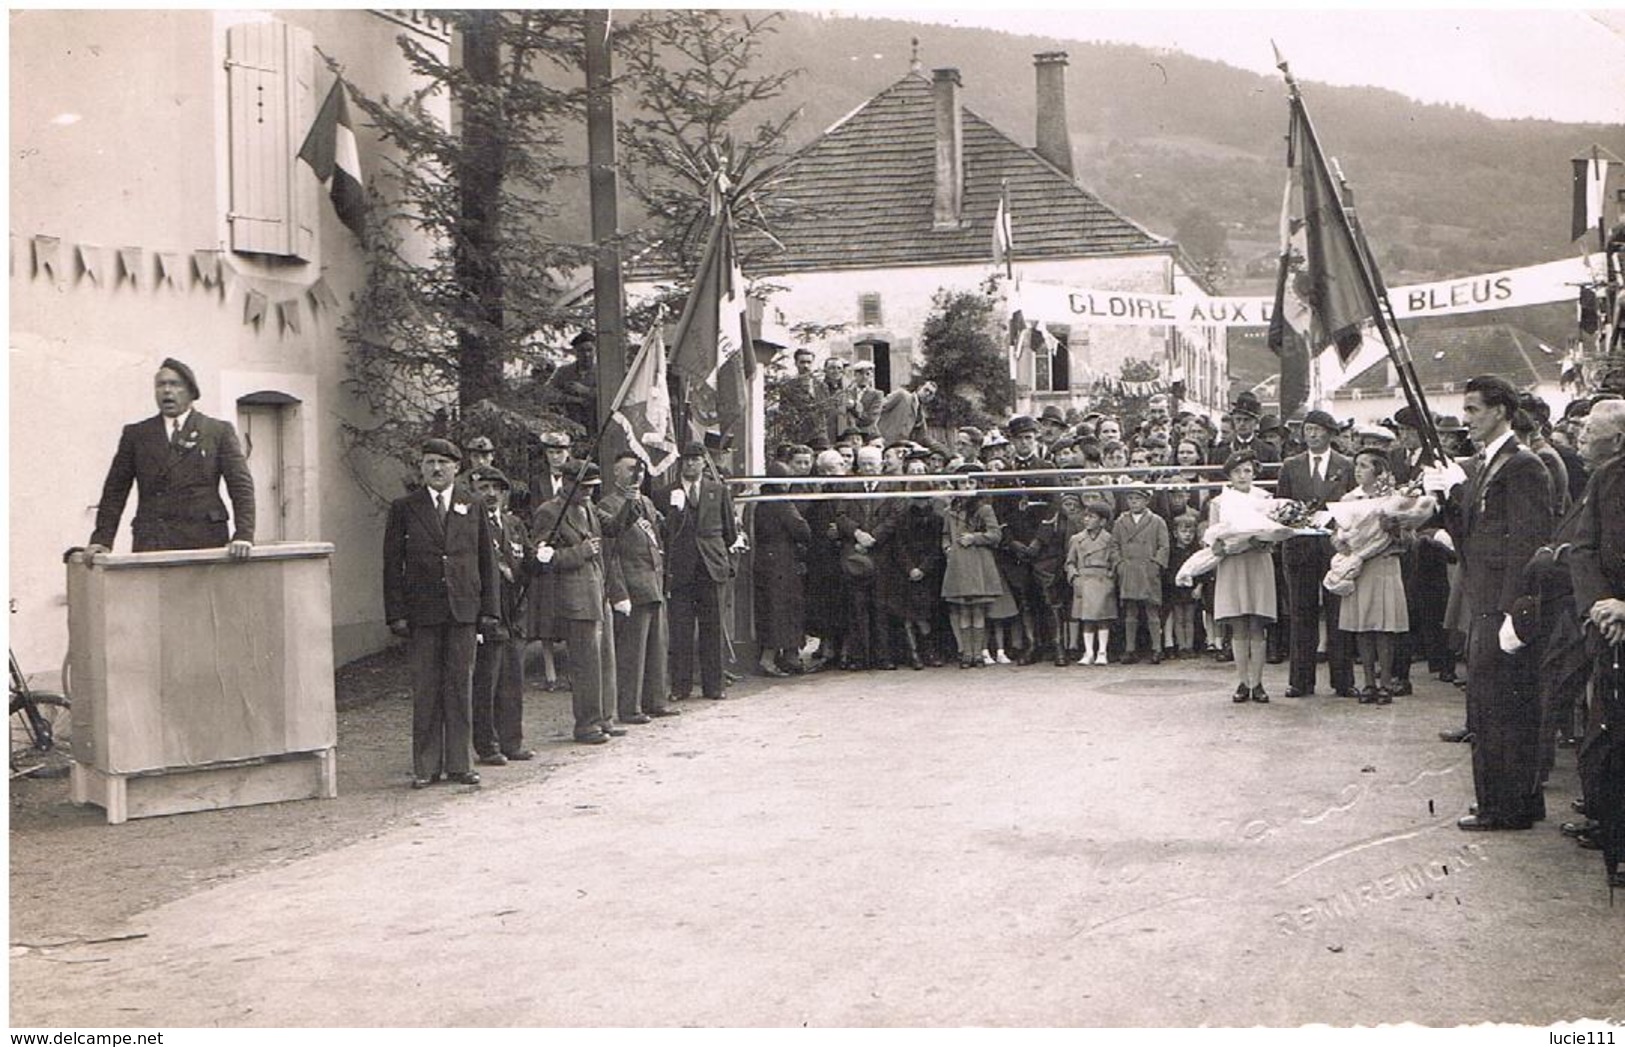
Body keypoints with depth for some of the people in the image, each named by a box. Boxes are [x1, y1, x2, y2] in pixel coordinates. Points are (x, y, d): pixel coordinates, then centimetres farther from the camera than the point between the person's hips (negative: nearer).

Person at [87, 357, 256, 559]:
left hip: (205, 541, -1)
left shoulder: (219, 431, 9)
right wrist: (102, 540, 2)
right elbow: (114, 492, 13)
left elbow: (241, 487, 3)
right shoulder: (135, 434, 15)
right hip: (151, 542, 1)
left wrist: (244, 536, -10)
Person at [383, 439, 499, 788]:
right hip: (422, 611, -1)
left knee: (461, 685, 4)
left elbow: (486, 560, 11)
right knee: (425, 688, 0)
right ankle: (426, 766, 6)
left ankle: (458, 763, 11)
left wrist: (489, 608, 4)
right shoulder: (404, 509, 5)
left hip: (463, 609, 1)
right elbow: (393, 565, 4)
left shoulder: (472, 507, 10)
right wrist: (396, 614, -4)